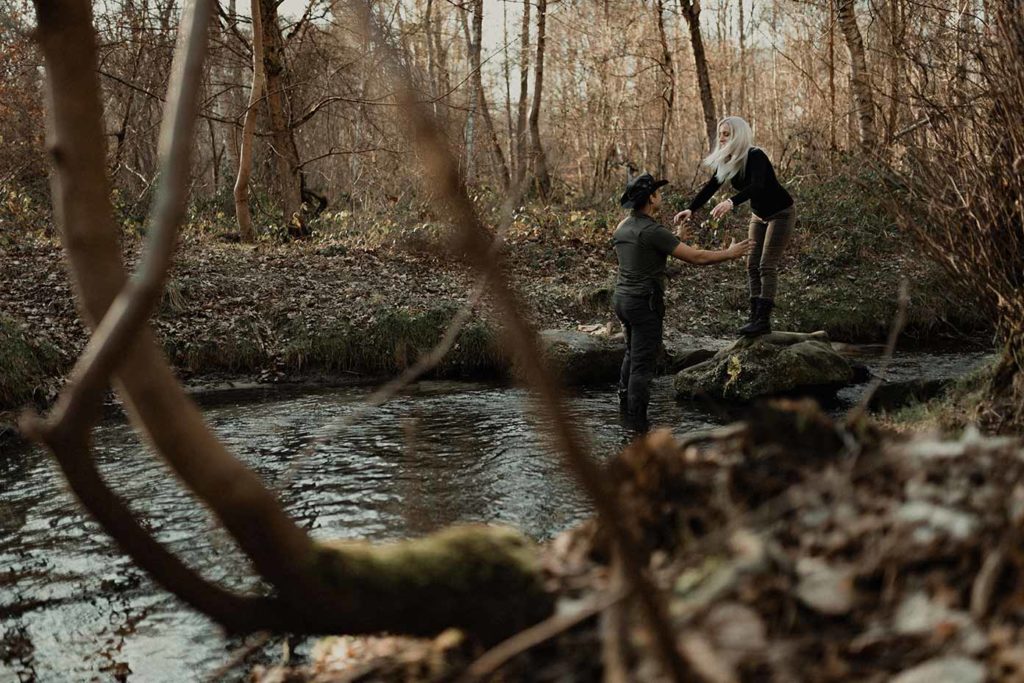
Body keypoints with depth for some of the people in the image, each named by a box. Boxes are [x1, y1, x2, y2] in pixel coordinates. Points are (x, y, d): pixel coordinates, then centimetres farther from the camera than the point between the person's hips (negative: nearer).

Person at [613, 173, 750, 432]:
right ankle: (638, 426, 2)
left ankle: (625, 404, 36)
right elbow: (696, 257, -19)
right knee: (643, 364, -3)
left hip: (622, 297, 9)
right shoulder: (653, 231, -20)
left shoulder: (622, 227, 6)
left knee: (633, 352, 26)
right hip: (644, 303, -9)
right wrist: (729, 254, -5)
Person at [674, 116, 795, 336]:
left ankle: (764, 320, -15)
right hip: (759, 215, 8)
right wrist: (690, 209, -24)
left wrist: (731, 202, -59)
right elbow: (710, 187, -9)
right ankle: (755, 316, 5)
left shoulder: (755, 156, -27)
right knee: (753, 265, 3)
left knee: (767, 265, -14)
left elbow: (757, 186, -43)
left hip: (781, 213, -8)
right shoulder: (726, 161, -4)